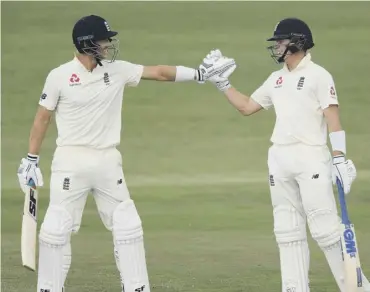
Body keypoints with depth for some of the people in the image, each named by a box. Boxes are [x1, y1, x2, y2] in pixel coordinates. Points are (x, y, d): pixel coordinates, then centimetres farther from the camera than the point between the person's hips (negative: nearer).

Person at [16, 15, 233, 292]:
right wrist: (31, 159, -1)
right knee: (57, 228, -4)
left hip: (108, 162, 4)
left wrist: (199, 74, -2)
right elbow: (43, 118, -1)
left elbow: (160, 72, 4)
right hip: (71, 161, -4)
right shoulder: (59, 77, -8)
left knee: (128, 226, 6)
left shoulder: (117, 70, 3)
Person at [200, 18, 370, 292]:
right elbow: (247, 107, 24)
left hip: (311, 158, -8)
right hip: (279, 159, 8)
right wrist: (223, 84, 16)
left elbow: (333, 117, -12)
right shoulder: (276, 79, 15)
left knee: (325, 227, -11)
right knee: (288, 228, 7)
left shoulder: (318, 75, -6)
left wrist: (339, 158, -21)